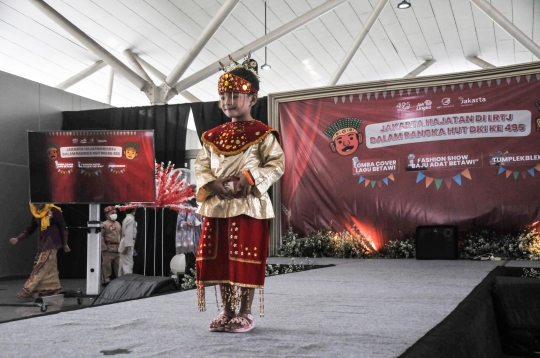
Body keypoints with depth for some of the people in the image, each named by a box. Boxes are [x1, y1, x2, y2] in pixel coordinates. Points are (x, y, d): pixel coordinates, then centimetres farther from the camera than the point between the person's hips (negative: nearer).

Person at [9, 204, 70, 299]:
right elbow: (30, 229, 12)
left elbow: (63, 228, -7)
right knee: (49, 267, 7)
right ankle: (54, 289, 14)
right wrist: (18, 239, 1)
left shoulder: (54, 211, -12)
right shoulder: (36, 213, 6)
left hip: (52, 243, -7)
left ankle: (28, 290, -12)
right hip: (42, 242, 7)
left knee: (41, 267, -9)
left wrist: (65, 244, -5)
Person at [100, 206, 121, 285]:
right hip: (108, 249, -7)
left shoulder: (118, 224, 16)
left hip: (118, 249, 7)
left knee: (118, 265, 11)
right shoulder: (104, 224, -6)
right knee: (106, 265, -2)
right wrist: (104, 248, -15)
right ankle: (105, 280, 5)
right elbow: (101, 237, -11)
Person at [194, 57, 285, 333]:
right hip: (217, 205, 5)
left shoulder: (262, 134, -3)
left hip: (249, 204, -5)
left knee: (245, 260, 0)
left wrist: (250, 178, -20)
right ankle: (227, 312, 23)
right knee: (219, 259, 9)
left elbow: (277, 164, -7)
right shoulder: (213, 136, 12)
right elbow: (201, 165, 10)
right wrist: (212, 183, -10)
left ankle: (245, 314, 15)